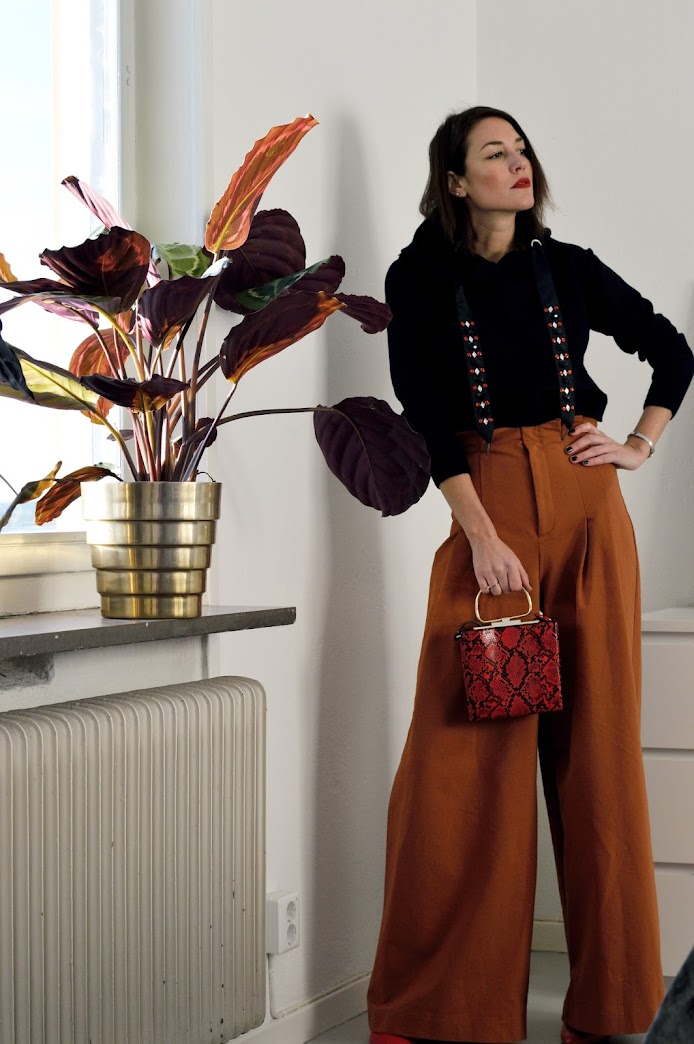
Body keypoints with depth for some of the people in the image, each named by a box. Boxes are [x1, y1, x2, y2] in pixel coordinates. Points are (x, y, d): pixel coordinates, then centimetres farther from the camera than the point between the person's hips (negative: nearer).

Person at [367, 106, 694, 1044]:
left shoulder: (568, 270, 11)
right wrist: (480, 534, -15)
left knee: (596, 741, 1)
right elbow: (426, 413, -6)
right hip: (487, 503, -2)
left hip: (585, 505, 2)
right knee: (466, 753, -7)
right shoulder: (420, 279, 3)